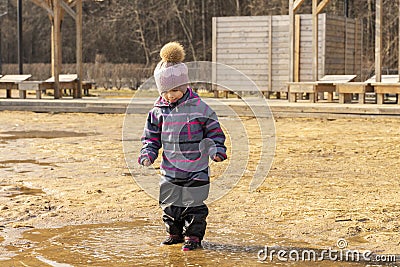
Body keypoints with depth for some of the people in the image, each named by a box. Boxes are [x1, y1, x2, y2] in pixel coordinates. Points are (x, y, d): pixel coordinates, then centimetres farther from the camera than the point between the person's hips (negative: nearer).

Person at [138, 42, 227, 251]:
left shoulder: (199, 107, -8)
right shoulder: (158, 111, 2)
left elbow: (214, 131, 0)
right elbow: (152, 136, 11)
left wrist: (217, 150, -12)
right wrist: (148, 153, -3)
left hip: (196, 170, -4)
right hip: (170, 170, 4)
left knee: (194, 204, 0)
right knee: (170, 204, 11)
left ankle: (193, 235, 13)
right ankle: (174, 232, 29)